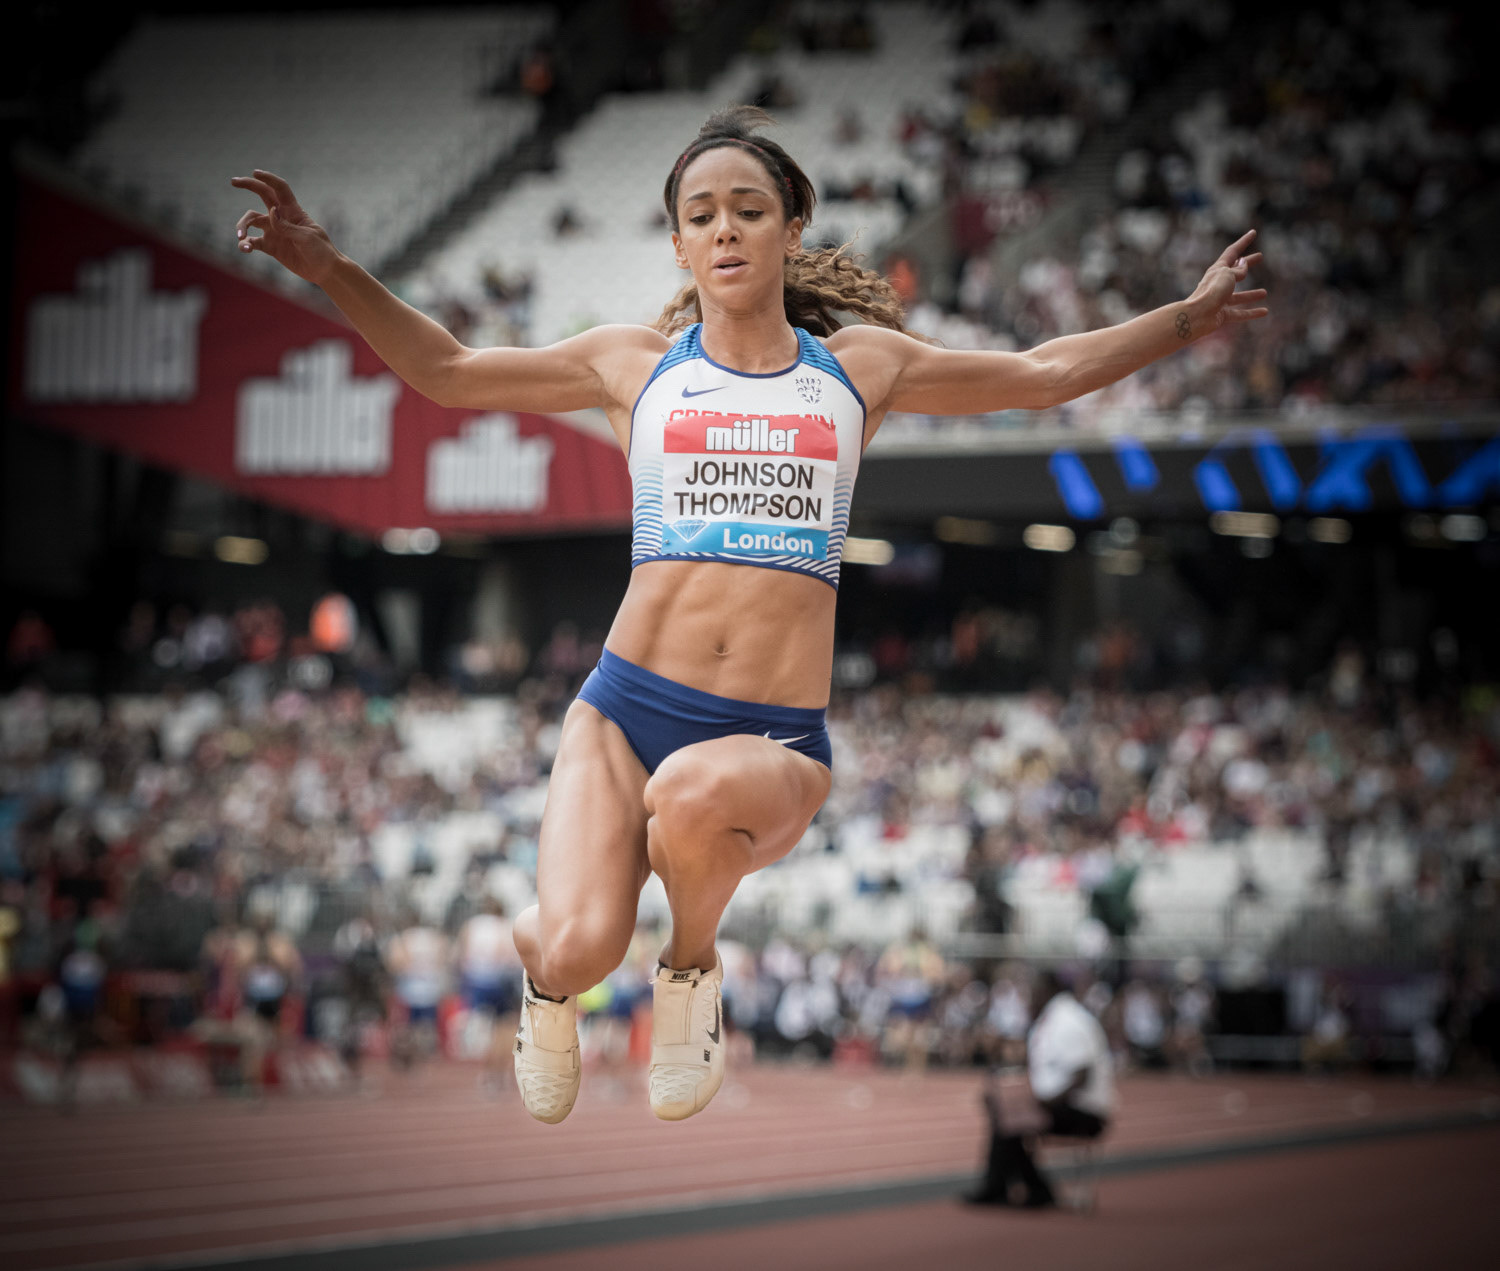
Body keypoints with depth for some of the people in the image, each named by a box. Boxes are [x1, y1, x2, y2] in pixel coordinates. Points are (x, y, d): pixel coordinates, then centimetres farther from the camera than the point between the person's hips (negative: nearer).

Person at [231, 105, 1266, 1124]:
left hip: (774, 742, 0)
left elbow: (1044, 375, 24)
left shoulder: (861, 367, 14)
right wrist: (331, 270, 7)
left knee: (694, 795, -38)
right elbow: (444, 370, 18)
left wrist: (1189, 318, 21)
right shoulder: (636, 364, 13)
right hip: (626, 706, 1)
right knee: (580, 951, -23)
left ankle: (694, 966, -2)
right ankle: (544, 959, 19)